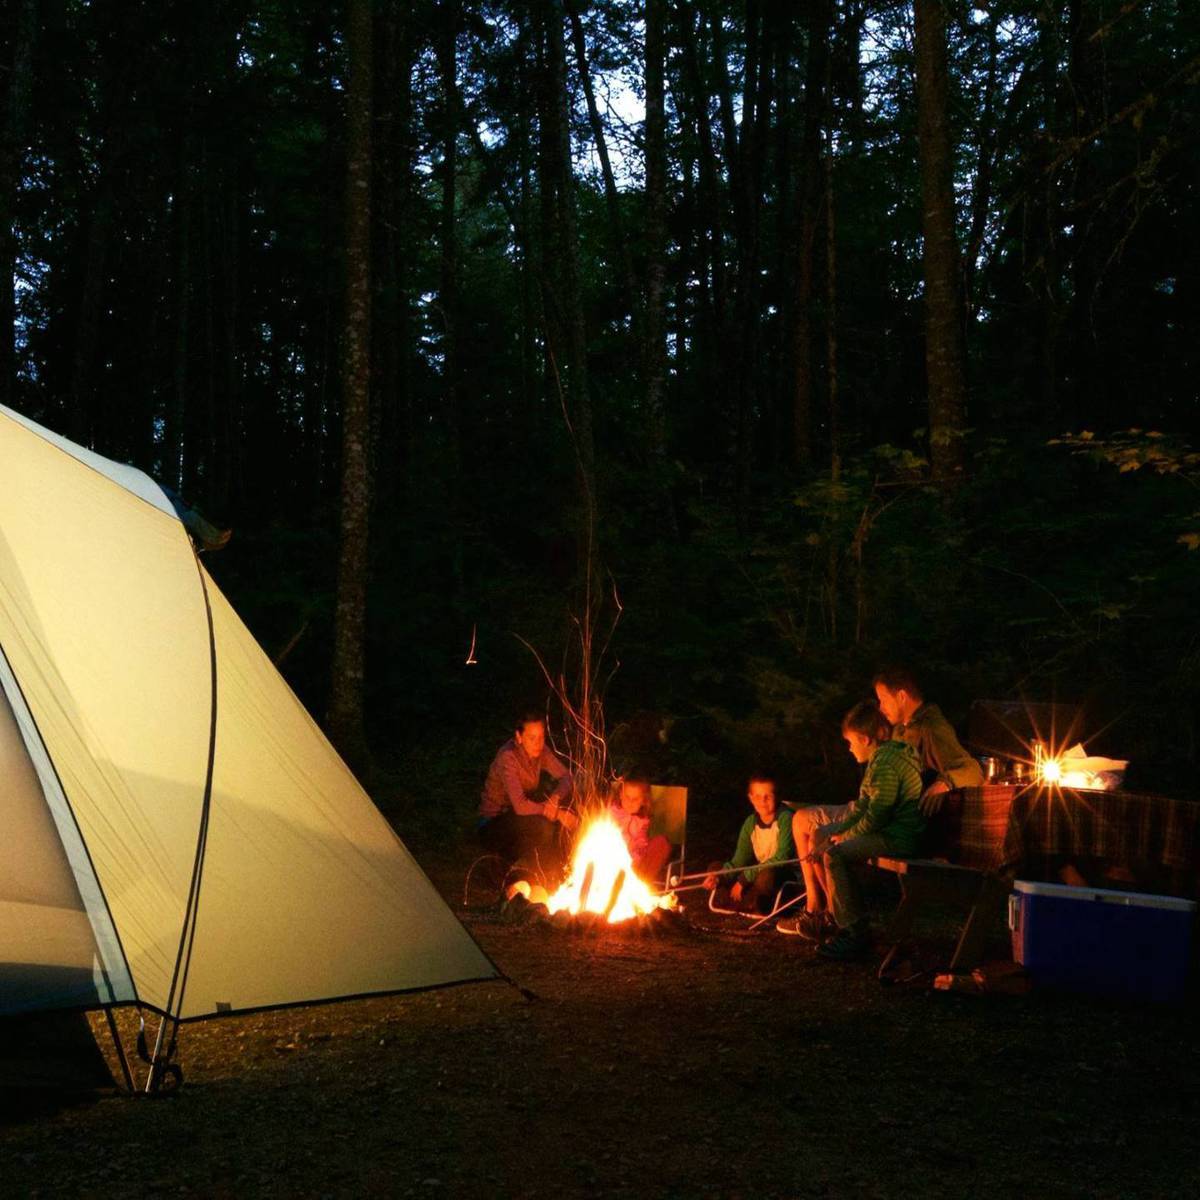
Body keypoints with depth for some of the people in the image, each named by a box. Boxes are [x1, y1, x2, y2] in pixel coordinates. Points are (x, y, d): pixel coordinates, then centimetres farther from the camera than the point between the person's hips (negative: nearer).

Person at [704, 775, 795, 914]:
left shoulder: (785, 818, -16)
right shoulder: (750, 823, 3)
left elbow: (782, 858, -22)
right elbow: (739, 860, 1)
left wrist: (744, 879, -23)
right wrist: (718, 878, -21)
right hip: (759, 872, 7)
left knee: (768, 875, -40)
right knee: (715, 867, -2)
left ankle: (743, 903, -11)